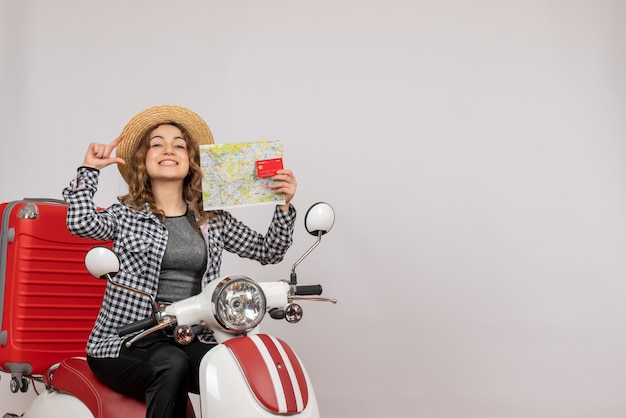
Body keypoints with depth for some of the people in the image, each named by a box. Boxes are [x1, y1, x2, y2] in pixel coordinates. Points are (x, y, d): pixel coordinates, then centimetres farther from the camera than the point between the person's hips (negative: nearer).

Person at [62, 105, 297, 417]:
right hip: (127, 342, -2)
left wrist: (284, 206, 1)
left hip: (190, 340, 3)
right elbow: (81, 223, -15)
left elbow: (267, 251, 13)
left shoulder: (212, 219, 14)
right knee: (172, 365, -34)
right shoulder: (125, 215, 6)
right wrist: (89, 168, -10)